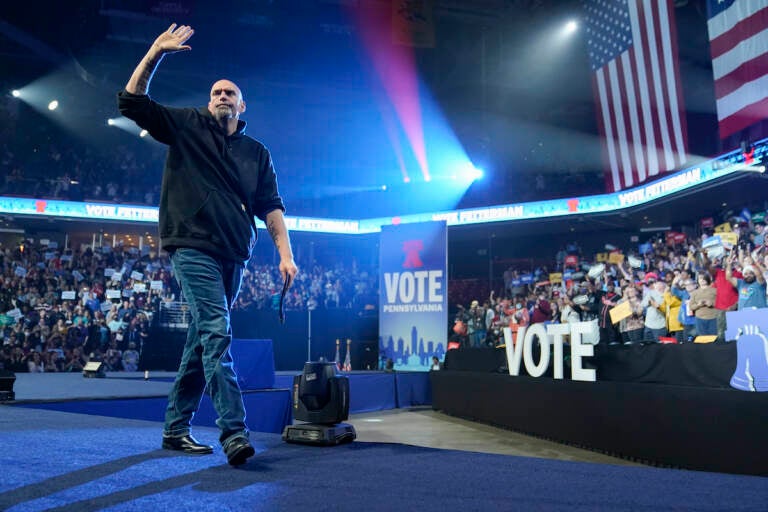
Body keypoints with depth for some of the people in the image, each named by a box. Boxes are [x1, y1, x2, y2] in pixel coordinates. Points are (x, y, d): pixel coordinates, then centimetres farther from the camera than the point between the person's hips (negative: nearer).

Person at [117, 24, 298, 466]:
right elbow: (132, 102, 3)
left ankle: (176, 429, 20)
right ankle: (234, 434, -22)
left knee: (203, 340, 9)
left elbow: (271, 207, 10)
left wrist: (286, 253, -1)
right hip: (194, 248, -4)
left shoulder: (257, 153, 17)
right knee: (217, 334, -18)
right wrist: (156, 53, -5)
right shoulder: (187, 127, 10)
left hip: (234, 256, 5)